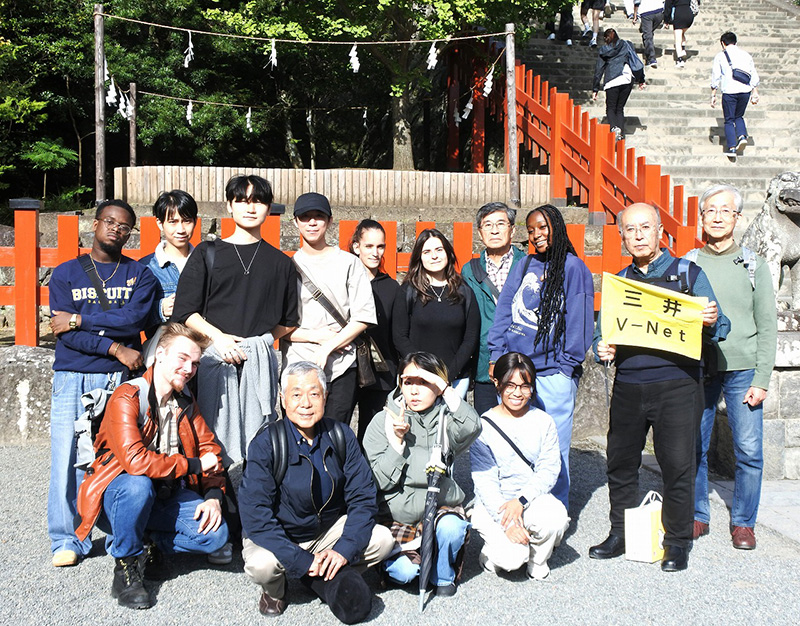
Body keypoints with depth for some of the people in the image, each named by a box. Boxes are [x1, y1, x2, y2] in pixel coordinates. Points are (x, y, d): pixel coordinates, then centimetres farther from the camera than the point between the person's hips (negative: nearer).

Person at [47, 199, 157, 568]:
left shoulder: (140, 275, 11)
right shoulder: (65, 273, 11)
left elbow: (133, 319, -7)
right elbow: (65, 334, -1)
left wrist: (80, 320, -7)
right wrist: (114, 347, -11)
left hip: (120, 377, 0)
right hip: (72, 377, 1)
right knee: (68, 457, -2)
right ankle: (67, 540, 9)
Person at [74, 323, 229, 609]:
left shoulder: (186, 403, 6)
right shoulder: (127, 398, -18)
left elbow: (208, 448, 7)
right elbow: (135, 461, -30)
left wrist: (214, 496, -11)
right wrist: (194, 465, -21)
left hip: (167, 495, 5)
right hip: (117, 493, -5)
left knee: (216, 534, -18)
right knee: (138, 485, -40)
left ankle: (144, 543, 5)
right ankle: (126, 564, -15)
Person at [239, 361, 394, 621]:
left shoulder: (342, 437, -8)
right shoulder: (266, 443, -19)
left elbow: (363, 498, -7)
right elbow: (255, 515, -24)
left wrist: (344, 550, -21)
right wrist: (301, 560, -30)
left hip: (329, 530, 3)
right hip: (278, 537, -3)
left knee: (382, 539, -18)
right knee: (261, 564, -34)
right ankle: (275, 590, 3)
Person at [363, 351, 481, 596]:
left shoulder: (445, 420, -1)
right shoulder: (383, 421, -2)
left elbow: (472, 428, -26)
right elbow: (380, 480, -6)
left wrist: (445, 388, -26)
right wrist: (397, 441, -18)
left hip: (438, 506, 1)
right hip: (395, 513, -1)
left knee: (450, 528, -32)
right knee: (404, 572, -22)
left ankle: (442, 576, 0)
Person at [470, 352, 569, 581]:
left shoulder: (543, 422, 3)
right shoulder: (484, 426, -6)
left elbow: (549, 470, -4)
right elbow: (484, 480, -10)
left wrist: (521, 501, -21)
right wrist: (507, 521, -22)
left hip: (532, 499, 3)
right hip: (492, 504, -2)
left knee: (556, 517, -31)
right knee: (512, 558, -26)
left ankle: (538, 561, 2)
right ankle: (492, 552, 13)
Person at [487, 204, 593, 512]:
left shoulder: (574, 268, -1)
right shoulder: (523, 266, 14)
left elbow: (579, 320, -4)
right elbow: (504, 311, 11)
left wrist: (568, 364, -9)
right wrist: (496, 354, 2)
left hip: (553, 373, -4)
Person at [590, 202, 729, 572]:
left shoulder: (688, 274, 5)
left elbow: (719, 328, 5)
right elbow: (602, 333, 17)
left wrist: (711, 322, -18)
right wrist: (603, 351, -5)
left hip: (676, 385, -3)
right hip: (628, 386, 4)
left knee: (677, 465, -2)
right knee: (620, 462, 9)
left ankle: (677, 542, 14)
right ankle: (620, 534, 25)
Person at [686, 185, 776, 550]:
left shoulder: (753, 266, 5)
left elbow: (767, 327, 3)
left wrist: (761, 380, -5)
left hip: (741, 369, -1)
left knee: (749, 451, 0)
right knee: (694, 448, 4)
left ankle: (743, 522, 16)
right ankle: (698, 516, 20)